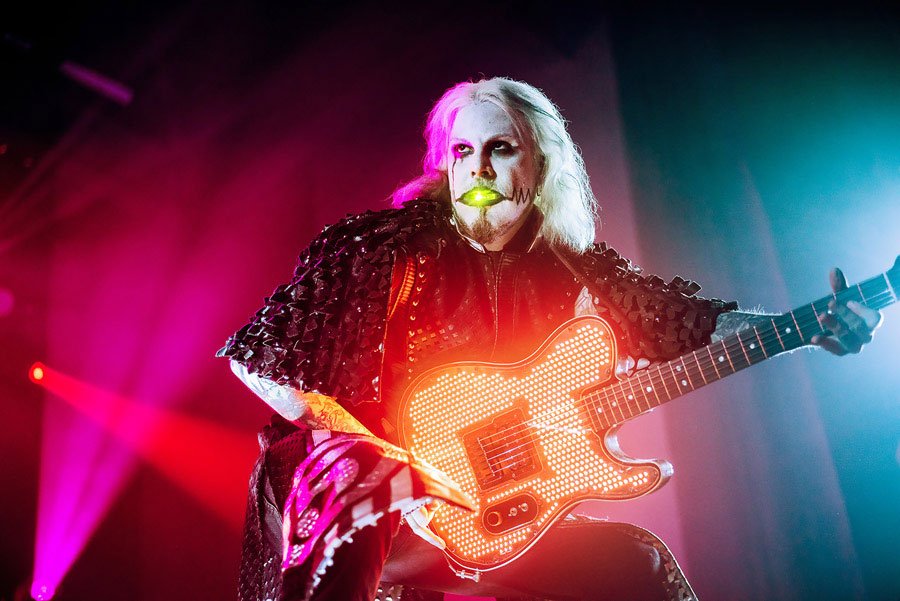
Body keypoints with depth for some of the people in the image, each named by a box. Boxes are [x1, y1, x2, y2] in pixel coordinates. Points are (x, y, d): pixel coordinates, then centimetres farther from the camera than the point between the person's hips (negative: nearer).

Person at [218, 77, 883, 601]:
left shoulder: (570, 266, 5)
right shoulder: (394, 245, -9)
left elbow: (688, 319, 4)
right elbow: (259, 355, -11)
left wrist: (818, 330, -11)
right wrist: (392, 465, -15)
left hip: (494, 522, 5)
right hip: (380, 513, -4)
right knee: (348, 478, -36)